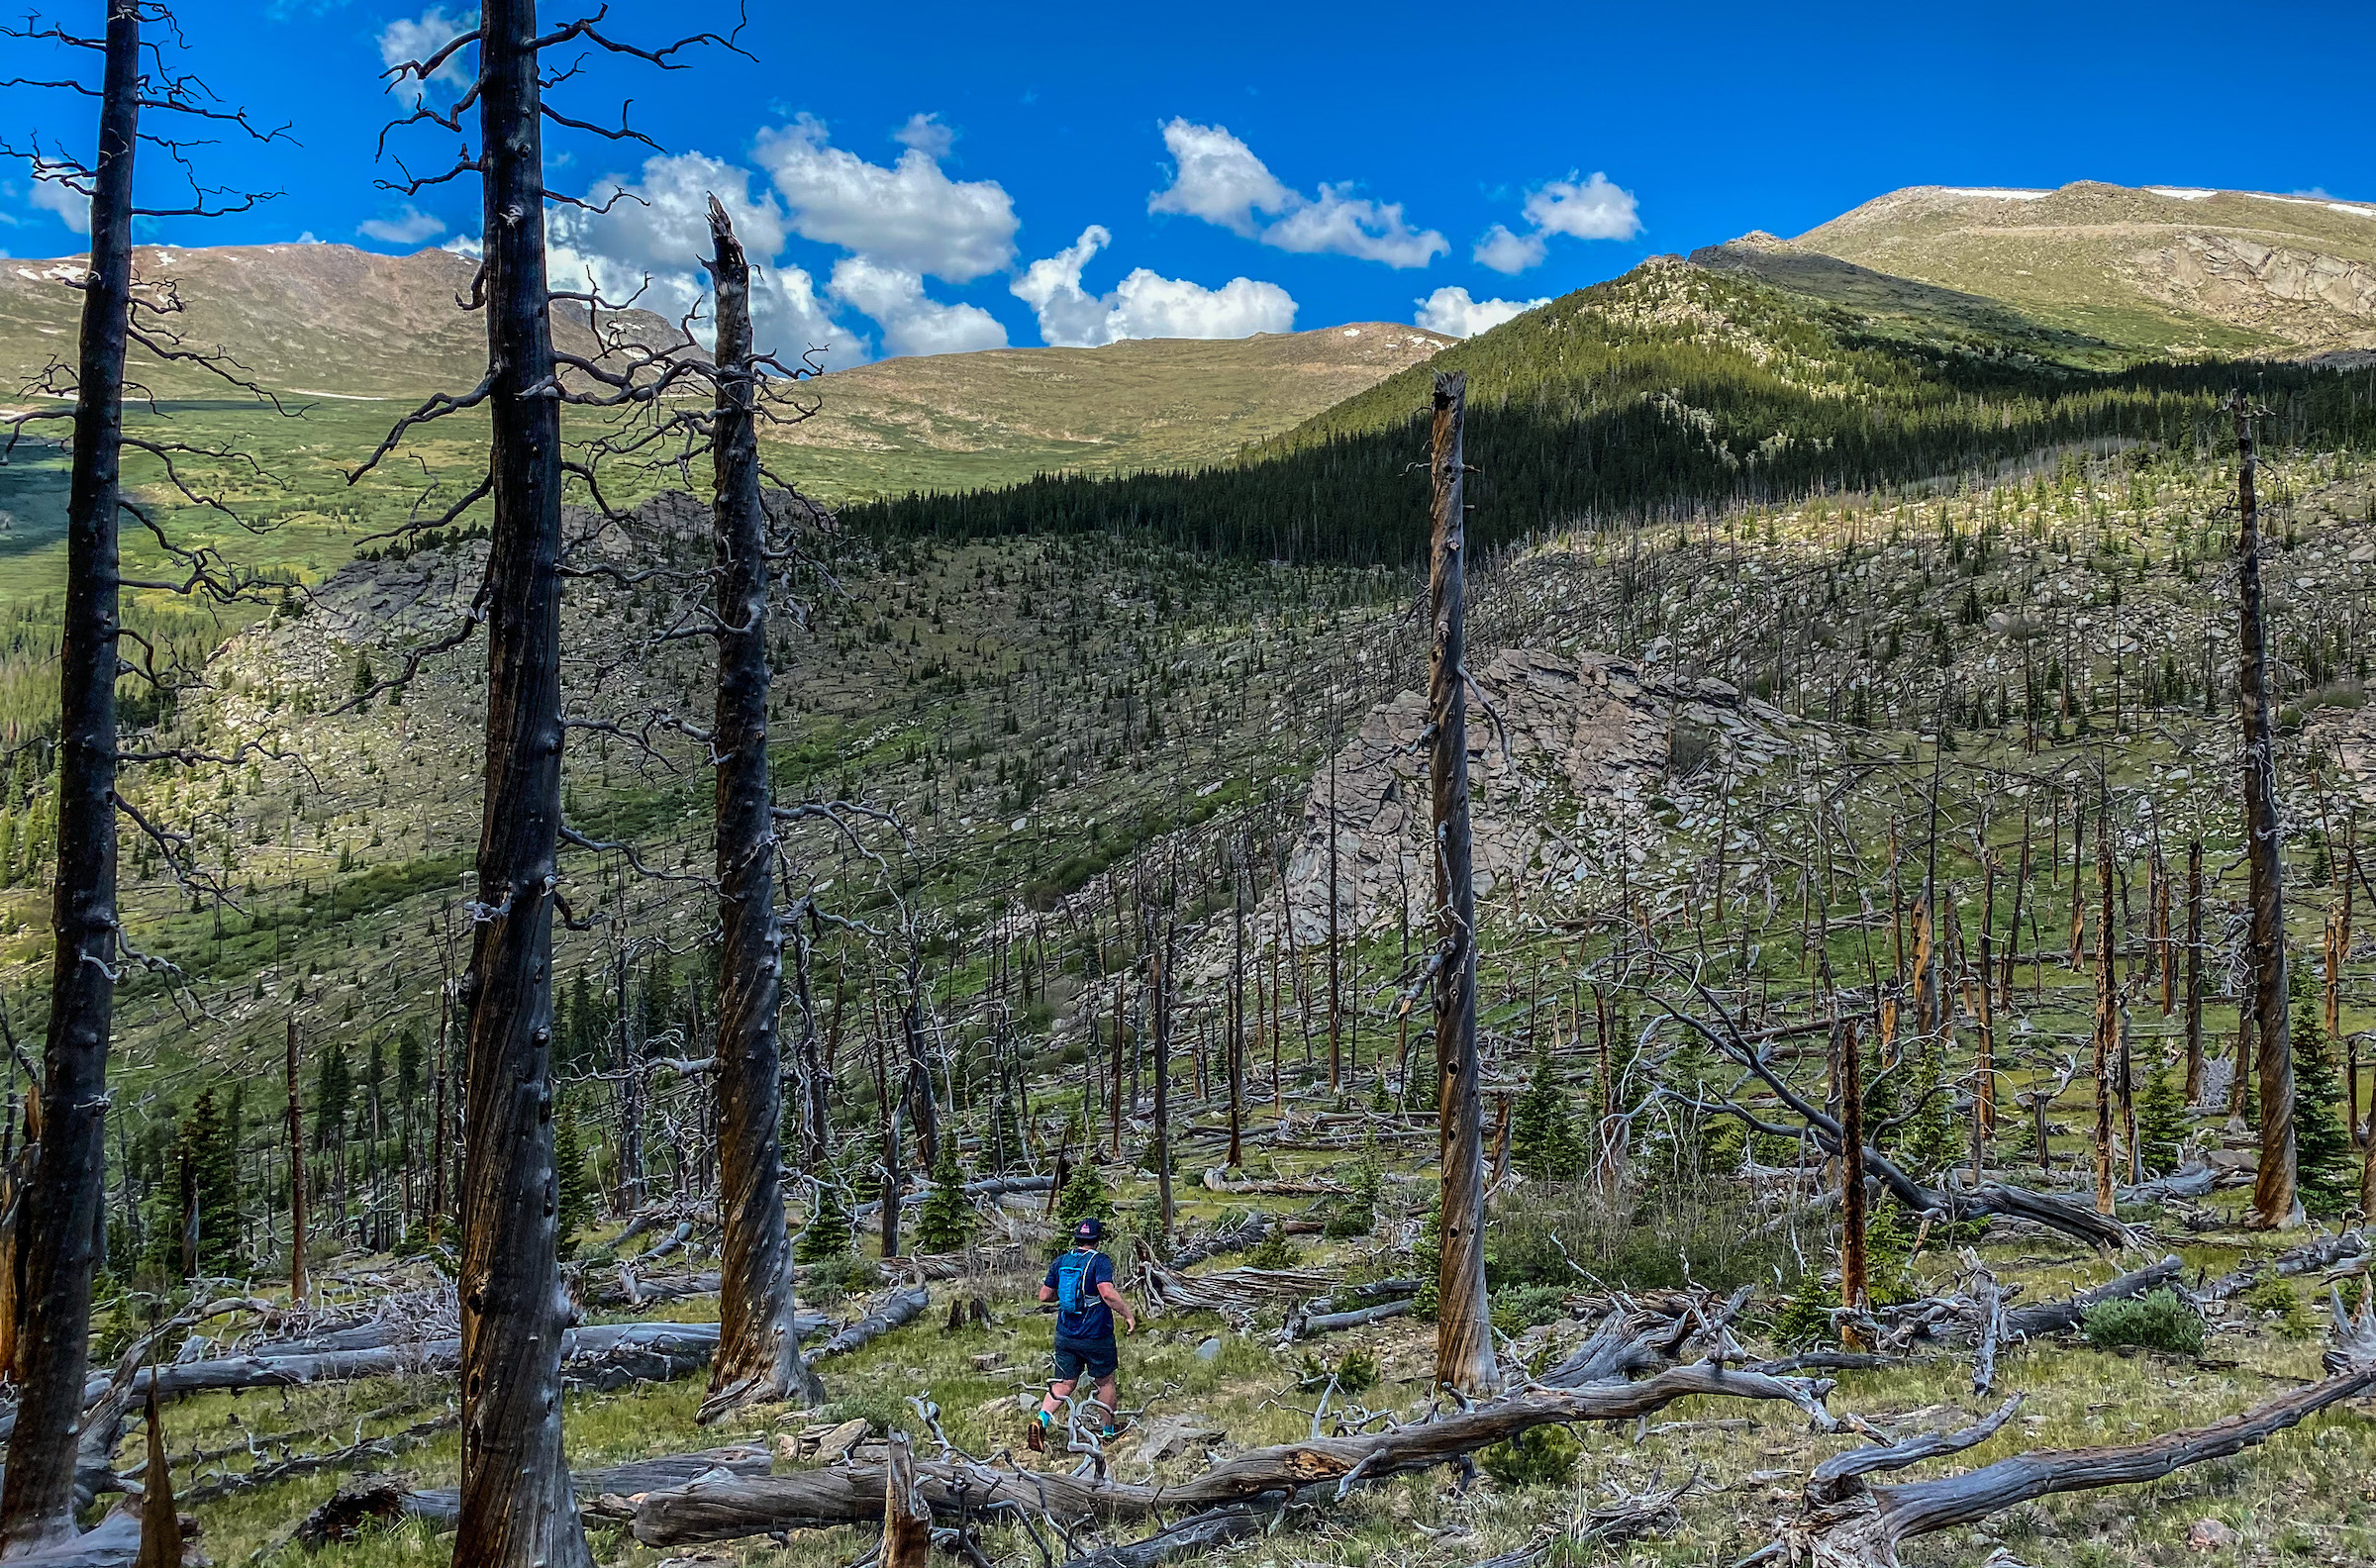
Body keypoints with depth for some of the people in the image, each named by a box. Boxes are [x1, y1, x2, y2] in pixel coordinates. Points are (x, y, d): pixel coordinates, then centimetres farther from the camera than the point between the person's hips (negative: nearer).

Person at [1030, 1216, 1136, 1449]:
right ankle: (1109, 1429, 29)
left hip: (1065, 1335, 4)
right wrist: (1128, 1314, -20)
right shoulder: (1099, 1261, -13)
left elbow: (1044, 1296, 8)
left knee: (1065, 1384, 9)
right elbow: (1107, 1292, -29)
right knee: (1105, 1381, 15)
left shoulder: (1060, 1262, 3)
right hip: (1096, 1336, -4)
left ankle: (1042, 1419, -13)